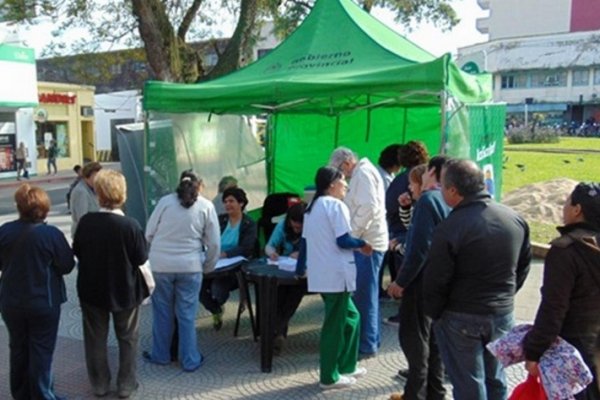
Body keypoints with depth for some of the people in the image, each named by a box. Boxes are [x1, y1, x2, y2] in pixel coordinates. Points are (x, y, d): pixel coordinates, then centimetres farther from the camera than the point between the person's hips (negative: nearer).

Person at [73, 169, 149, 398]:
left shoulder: (85, 222, -14)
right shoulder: (130, 225, -22)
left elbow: (77, 253, 0)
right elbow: (141, 259, -14)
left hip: (91, 289, 2)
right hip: (125, 291, -2)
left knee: (96, 338, 19)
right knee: (127, 339, 16)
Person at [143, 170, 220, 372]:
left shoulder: (165, 201, 1)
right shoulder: (206, 206, 0)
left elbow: (149, 234, 3)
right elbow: (214, 243, 0)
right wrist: (208, 267, 13)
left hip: (160, 264, 1)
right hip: (190, 266, -1)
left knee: (162, 311, 15)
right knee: (187, 314, 8)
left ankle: (160, 355, 29)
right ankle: (190, 360, 17)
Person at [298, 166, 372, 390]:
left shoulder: (312, 207, 16)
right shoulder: (336, 205, -11)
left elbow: (305, 240, 18)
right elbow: (343, 241, -17)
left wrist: (300, 267, 28)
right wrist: (362, 245, 0)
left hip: (320, 274, 9)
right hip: (336, 274, -9)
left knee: (351, 317, 19)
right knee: (335, 325, 1)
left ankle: (346, 365, 26)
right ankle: (329, 377, 11)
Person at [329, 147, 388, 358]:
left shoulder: (363, 173, -12)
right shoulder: (363, 173, 19)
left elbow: (369, 207, -23)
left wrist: (351, 235, -18)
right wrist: (353, 235, 12)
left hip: (367, 244, -10)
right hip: (368, 242, 10)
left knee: (364, 295, -4)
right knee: (368, 294, 17)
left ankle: (367, 345, 4)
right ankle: (372, 339, 27)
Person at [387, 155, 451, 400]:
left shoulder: (428, 199, -16)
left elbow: (420, 247, -22)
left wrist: (401, 281, -16)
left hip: (422, 281, -8)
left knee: (413, 338, 1)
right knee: (434, 339, 16)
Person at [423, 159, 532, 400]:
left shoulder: (450, 228, -22)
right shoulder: (515, 219, -1)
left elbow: (436, 280, -16)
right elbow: (524, 265, 10)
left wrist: (433, 314, 0)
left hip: (461, 318, -6)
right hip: (503, 315, 6)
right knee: (495, 380, 21)